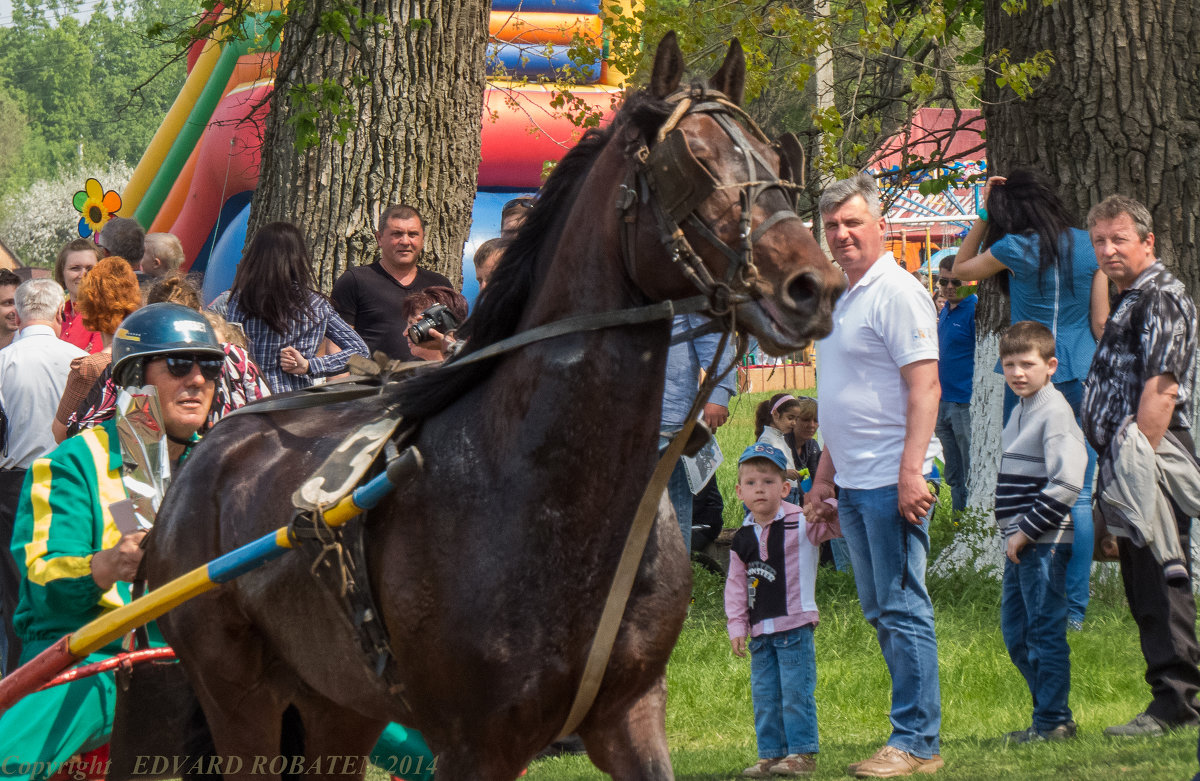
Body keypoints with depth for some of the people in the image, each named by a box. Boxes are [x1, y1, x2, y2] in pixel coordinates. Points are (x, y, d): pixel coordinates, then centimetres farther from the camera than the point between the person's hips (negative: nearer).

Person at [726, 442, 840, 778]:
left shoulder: (802, 524, -4)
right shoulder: (742, 538, 9)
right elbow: (735, 586, 12)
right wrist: (736, 627, 7)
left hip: (795, 627, -5)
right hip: (760, 631, 5)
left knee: (796, 693, -7)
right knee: (764, 696, 8)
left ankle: (803, 753, -1)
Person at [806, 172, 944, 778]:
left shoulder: (896, 293, -9)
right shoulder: (843, 300, 19)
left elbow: (924, 387, -17)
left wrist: (911, 471, -24)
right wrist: (824, 478, 23)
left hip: (893, 480, -10)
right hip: (855, 482, 10)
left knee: (902, 608, -8)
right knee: (880, 612, 11)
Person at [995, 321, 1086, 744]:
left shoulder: (1055, 412, -13)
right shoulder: (1021, 409, 16)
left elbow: (1065, 484, -21)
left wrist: (1027, 531, -17)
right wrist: (1013, 532, 16)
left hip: (1044, 543, -10)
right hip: (1021, 544, 10)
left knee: (1045, 632, -6)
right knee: (1015, 633, 13)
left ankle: (1053, 721, -1)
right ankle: (1051, 715, 21)